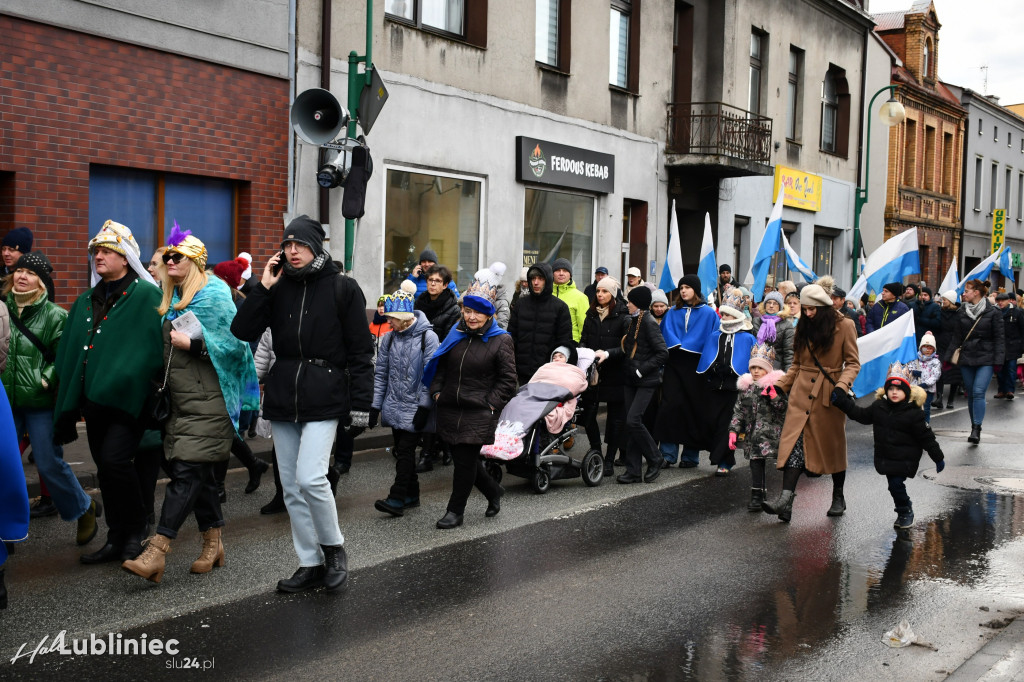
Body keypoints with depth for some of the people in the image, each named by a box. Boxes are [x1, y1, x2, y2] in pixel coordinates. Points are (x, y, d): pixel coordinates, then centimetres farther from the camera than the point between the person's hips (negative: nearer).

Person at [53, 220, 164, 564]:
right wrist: (69, 400, 12)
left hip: (127, 400, -7)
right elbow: (68, 354, 19)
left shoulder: (146, 296, -5)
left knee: (114, 459, -17)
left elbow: (153, 346, -12)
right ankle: (118, 540, 20)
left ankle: (137, 528, 3)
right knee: (107, 471, 11)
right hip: (94, 401, 7)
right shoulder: (87, 301, 18)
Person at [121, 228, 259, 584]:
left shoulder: (214, 294, -7)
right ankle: (213, 544, 22)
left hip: (208, 403, -8)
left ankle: (157, 551, -16)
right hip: (181, 402, 8)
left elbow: (235, 343, -14)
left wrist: (193, 343, -19)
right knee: (200, 473, 12)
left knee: (186, 472, -11)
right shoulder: (171, 299, 17)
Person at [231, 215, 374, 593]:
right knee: (291, 487, 8)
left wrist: (360, 402, -9)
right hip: (283, 395, 5)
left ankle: (334, 547, 8)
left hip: (324, 396, -5)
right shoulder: (278, 288, 10)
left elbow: (361, 350, -4)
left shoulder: (343, 288, -2)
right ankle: (311, 564, 19)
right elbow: (243, 331, 1)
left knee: (310, 478, -16)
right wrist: (263, 288, -5)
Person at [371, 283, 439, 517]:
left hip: (414, 408, -6)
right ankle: (411, 495, 22)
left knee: (405, 450, -10)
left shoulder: (428, 337, -10)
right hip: (394, 406, 6)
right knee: (401, 450, 11)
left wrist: (424, 407, -15)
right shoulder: (390, 338, 7)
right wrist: (375, 405, 7)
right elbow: (381, 373, 11)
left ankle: (397, 498, -8)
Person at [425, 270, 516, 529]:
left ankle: (455, 511, 13)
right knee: (461, 458, 12)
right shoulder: (457, 335, 9)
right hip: (450, 409, 6)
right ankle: (493, 491, 35)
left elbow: (507, 379, -5)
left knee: (465, 461, -1)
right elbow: (440, 367, 18)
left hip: (478, 415, -6)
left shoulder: (501, 340, -5)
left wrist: (490, 404, -11)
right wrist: (437, 392, 6)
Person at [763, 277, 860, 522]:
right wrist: (780, 385, 8)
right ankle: (786, 499, -18)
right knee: (794, 444, -10)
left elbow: (853, 363, -3)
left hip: (828, 395, -3)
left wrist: (841, 385, -18)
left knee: (833, 447, 9)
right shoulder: (804, 326, 11)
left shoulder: (844, 326, -3)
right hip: (801, 394, 3)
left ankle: (838, 497, 27)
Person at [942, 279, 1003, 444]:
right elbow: (955, 337, 12)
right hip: (966, 358, 4)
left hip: (986, 359, -4)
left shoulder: (993, 312, -2)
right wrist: (948, 357, 8)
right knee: (970, 394, 7)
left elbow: (999, 338, -1)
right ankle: (974, 429, 17)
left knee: (978, 392, -16)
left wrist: (998, 360, -8)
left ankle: (976, 429, -16)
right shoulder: (961, 313, 8)